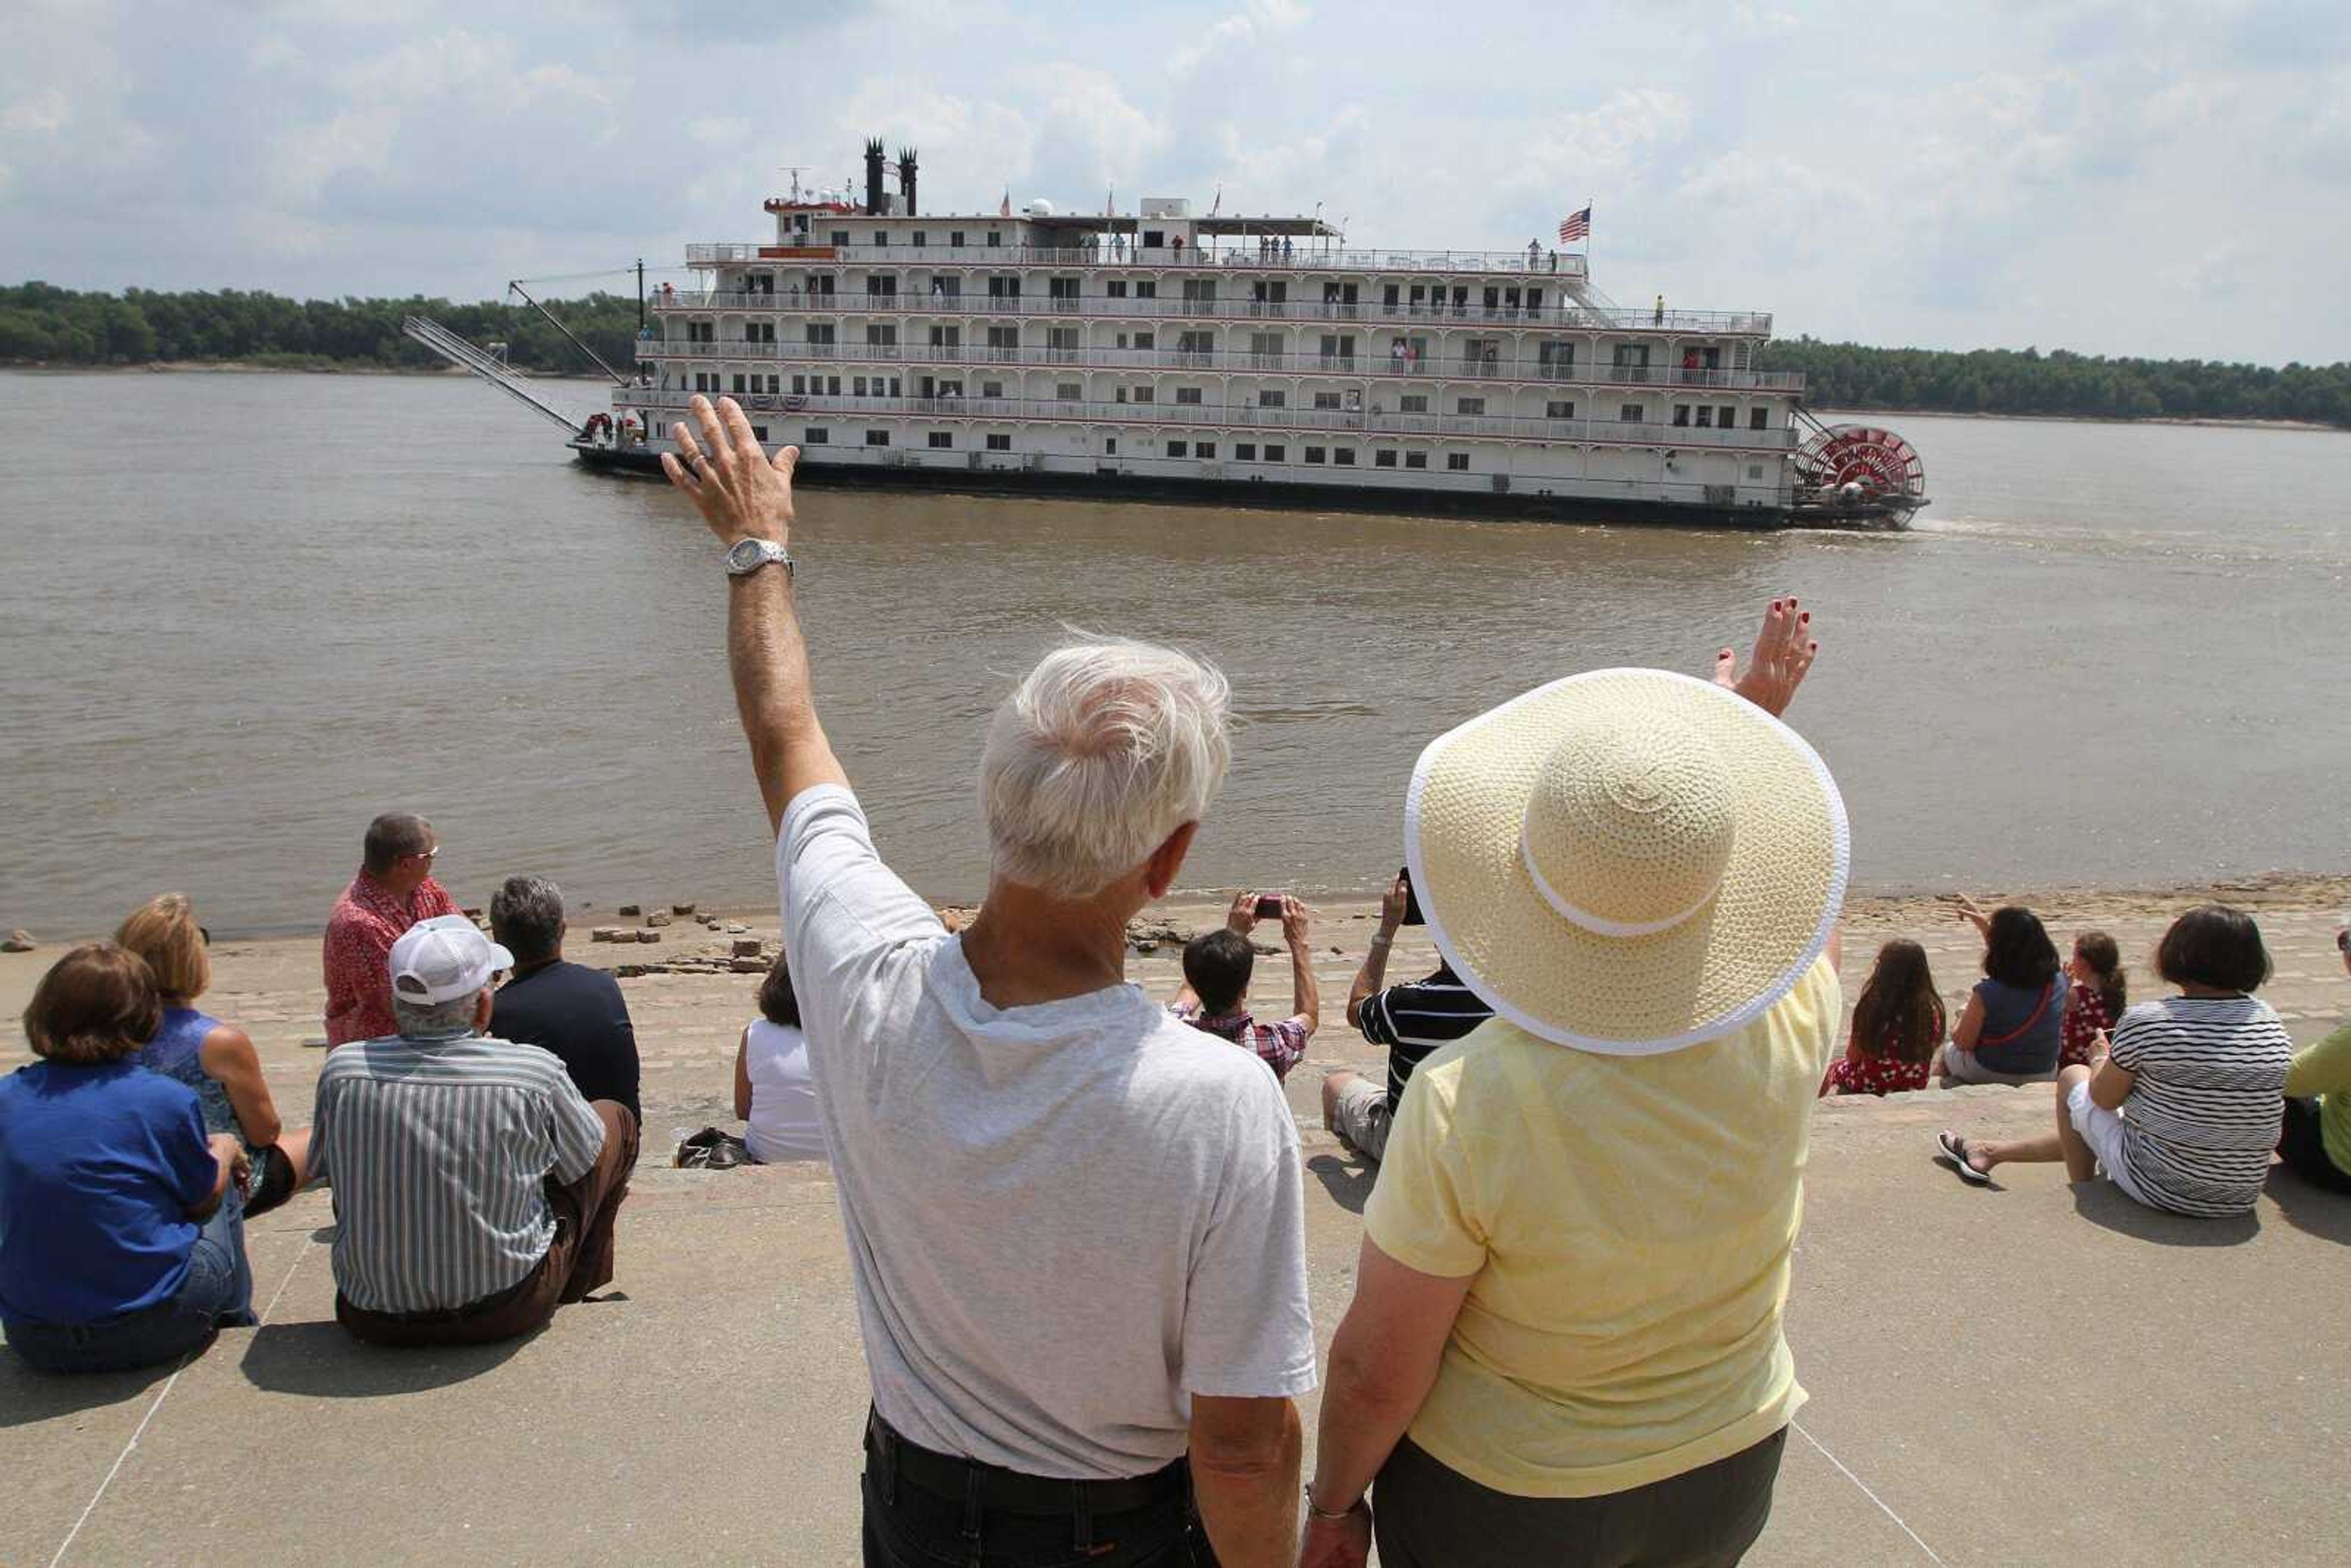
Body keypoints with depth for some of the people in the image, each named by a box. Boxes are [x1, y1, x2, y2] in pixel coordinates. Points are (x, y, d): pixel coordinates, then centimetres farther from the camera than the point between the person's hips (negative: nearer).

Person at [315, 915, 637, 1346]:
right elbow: (583, 1166, 0)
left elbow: (323, 1169, 7)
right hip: (503, 1313, -3)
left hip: (372, 1317, 3)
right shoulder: (535, 1072, -19)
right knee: (615, 1117, 14)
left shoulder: (341, 1069, -11)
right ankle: (578, 1282, 33)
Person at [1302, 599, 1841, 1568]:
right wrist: (1758, 723, 17)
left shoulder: (1466, 1103, -33)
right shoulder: (1784, 1034, -22)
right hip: (1725, 1481, 5)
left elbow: (1375, 1373, -21)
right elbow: (1805, 903, 4)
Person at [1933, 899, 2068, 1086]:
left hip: (1990, 1075, -4)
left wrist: (1965, 1015, 2)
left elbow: (1963, 1043, -18)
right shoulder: (2058, 982, -15)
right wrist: (1984, 924, 14)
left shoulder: (1986, 994, -31)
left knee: (1947, 1052, 27)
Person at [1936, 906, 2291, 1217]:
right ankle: (1990, 1152, 44)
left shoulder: (2146, 1022, -18)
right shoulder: (2269, 1022, -4)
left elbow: (2105, 1098, -5)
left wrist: (2106, 1063, 17)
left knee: (2073, 1077, 17)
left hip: (2159, 1191, -5)